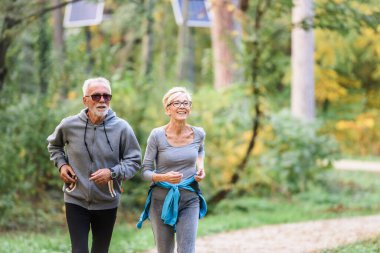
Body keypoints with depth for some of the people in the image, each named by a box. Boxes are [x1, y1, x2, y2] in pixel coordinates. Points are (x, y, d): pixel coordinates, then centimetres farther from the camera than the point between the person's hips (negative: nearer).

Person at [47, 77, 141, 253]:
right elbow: (54, 145, 16)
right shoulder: (69, 125, -7)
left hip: (107, 203, 1)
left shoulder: (121, 128, -11)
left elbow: (134, 161, -3)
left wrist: (112, 173, -19)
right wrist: (61, 164, -1)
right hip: (76, 201, -1)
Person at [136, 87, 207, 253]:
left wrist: (200, 167, 4)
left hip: (189, 200, 2)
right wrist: (164, 177, -26)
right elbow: (145, 172, -7)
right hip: (162, 200, -1)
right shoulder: (157, 135, -11)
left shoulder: (198, 134, -1)